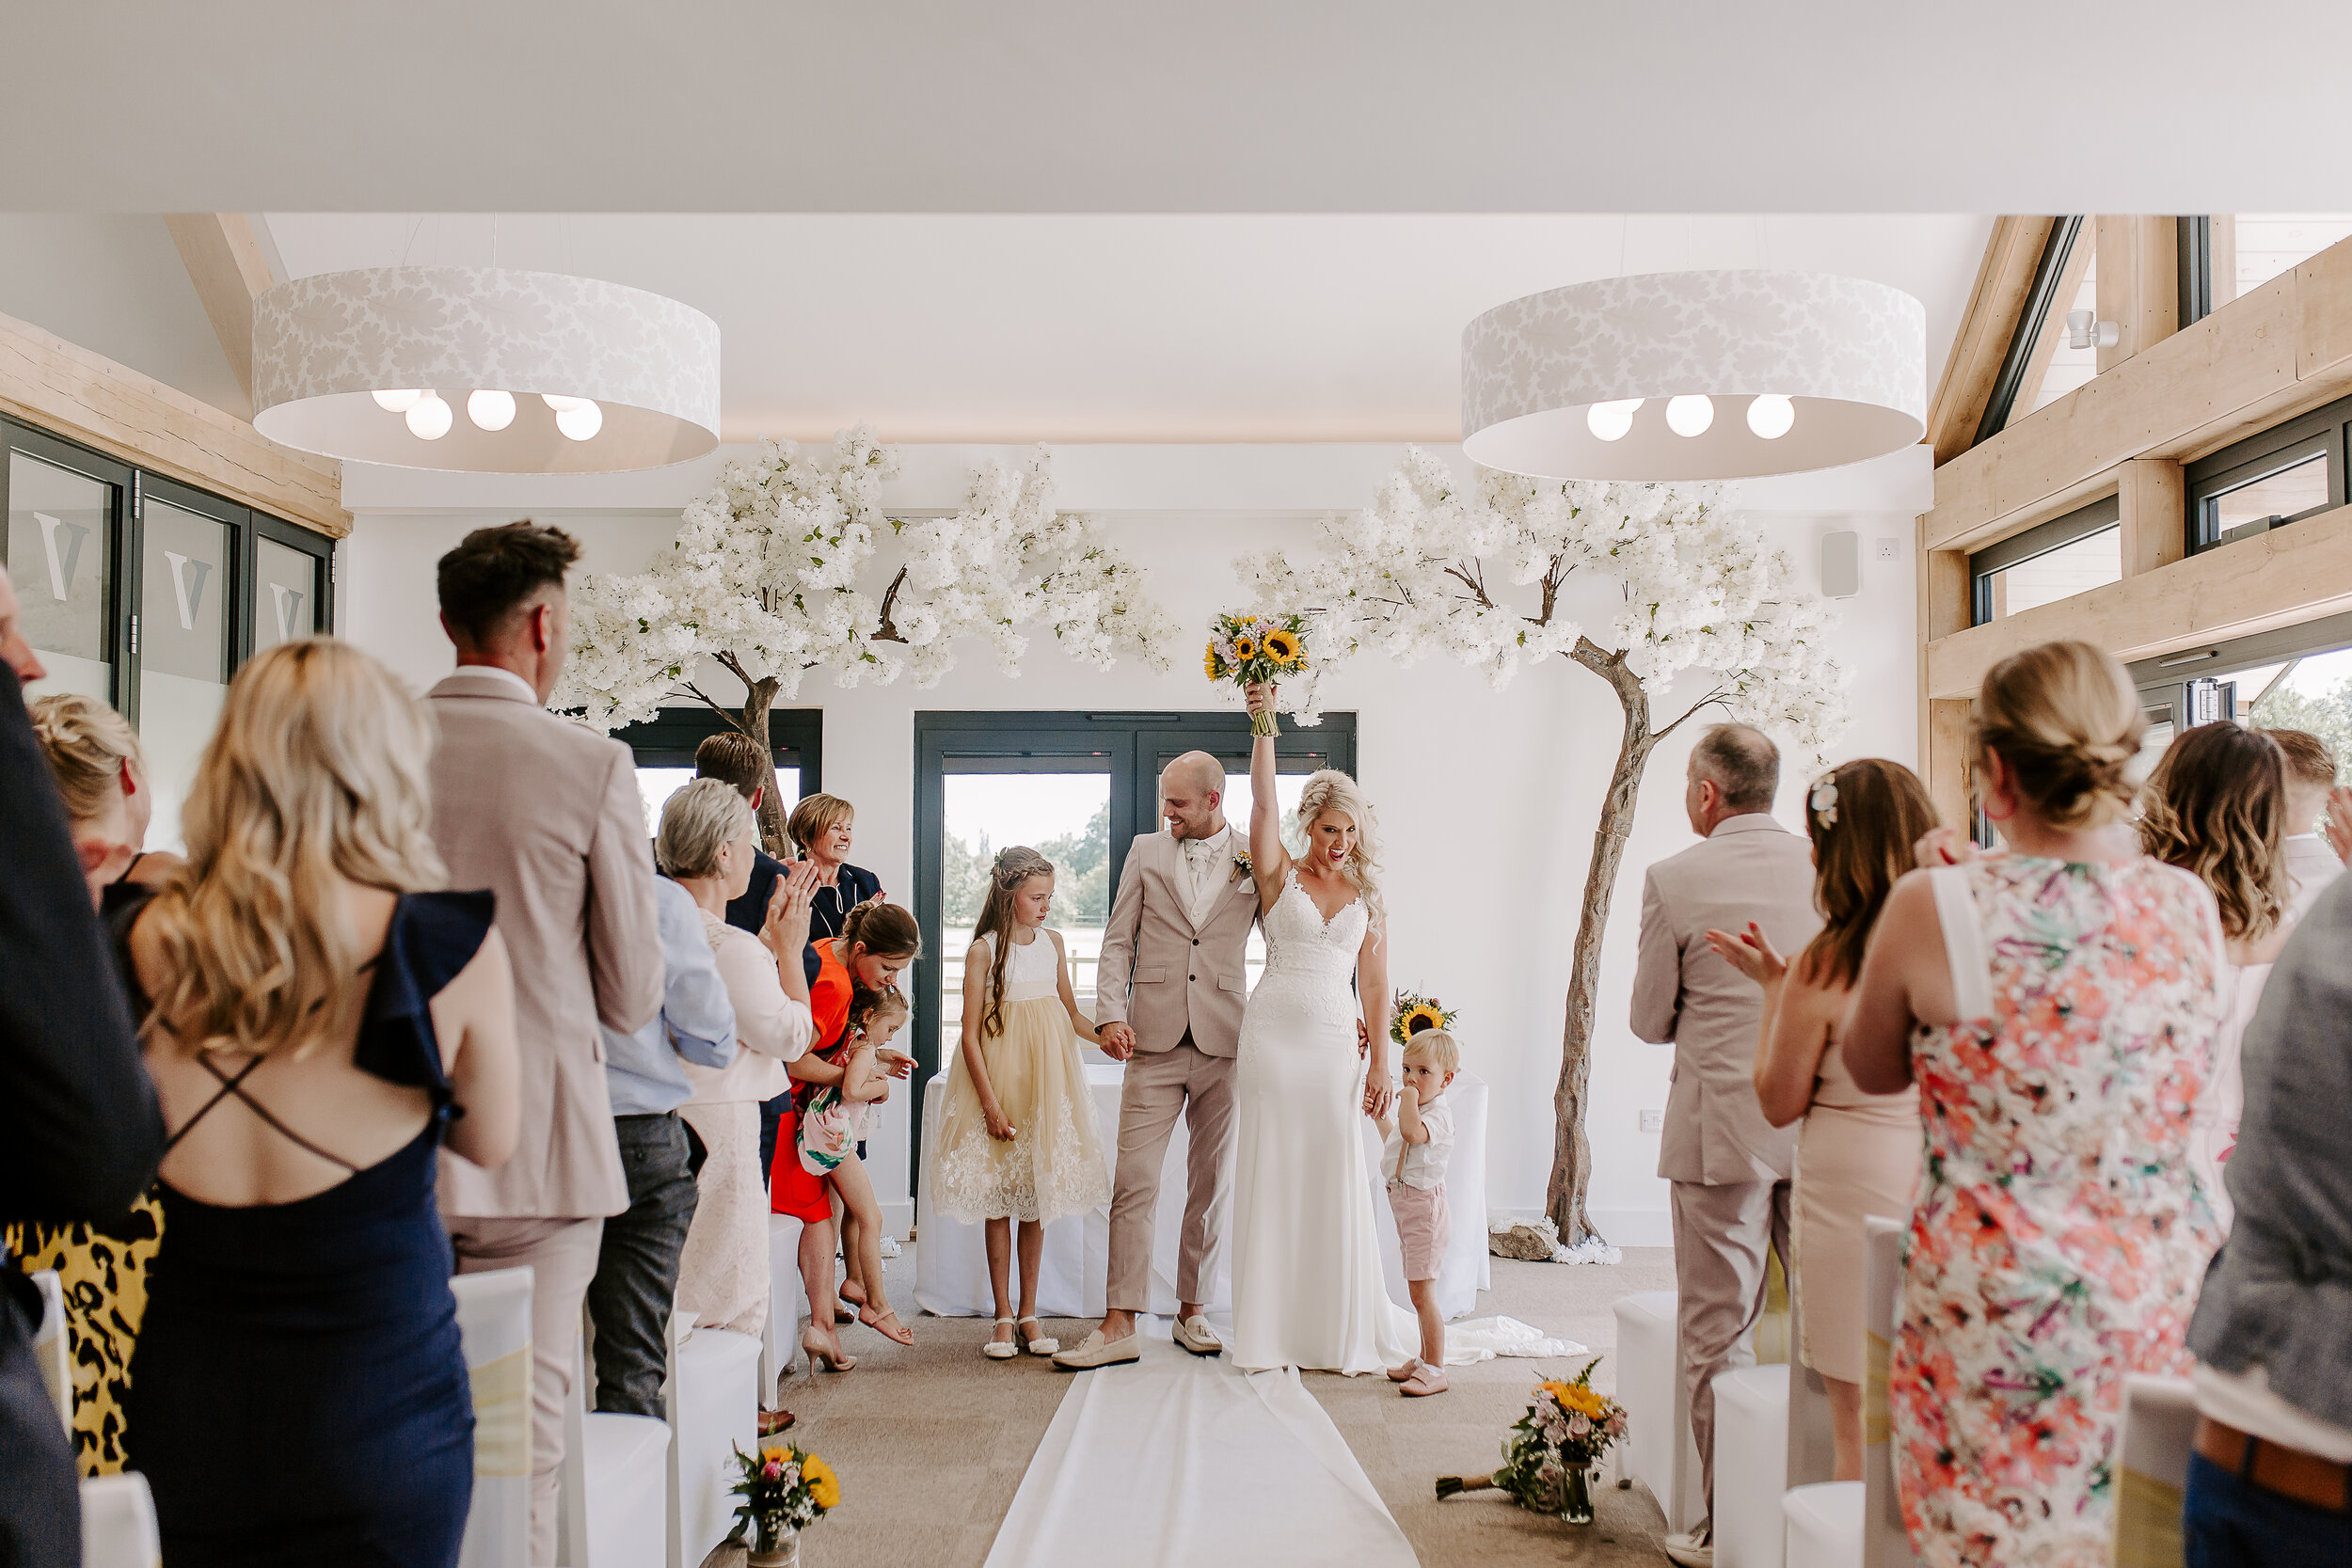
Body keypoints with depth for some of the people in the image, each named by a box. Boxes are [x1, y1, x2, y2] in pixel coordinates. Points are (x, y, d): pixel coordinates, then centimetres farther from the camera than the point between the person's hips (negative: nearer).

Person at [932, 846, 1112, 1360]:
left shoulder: (1053, 942, 6)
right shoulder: (983, 951, -8)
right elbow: (970, 1035, -9)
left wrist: (1104, 1038, 1)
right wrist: (991, 1104, -13)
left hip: (1046, 1078, 4)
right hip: (998, 1080, -4)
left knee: (1036, 1200, 7)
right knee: (999, 1201, 2)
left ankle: (1029, 1313, 16)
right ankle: (1004, 1316, 12)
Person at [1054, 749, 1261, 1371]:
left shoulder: (1255, 863, 5)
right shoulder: (1146, 852, 8)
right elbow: (1118, 941, 7)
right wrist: (1111, 1014, -7)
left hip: (1225, 1043, 0)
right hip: (1155, 1041, 0)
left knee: (1212, 1185, 9)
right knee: (1133, 1183, -4)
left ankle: (1193, 1310, 22)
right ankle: (1120, 1324, 0)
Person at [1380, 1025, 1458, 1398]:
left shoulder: (1439, 1113, -16)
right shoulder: (1414, 1111, 15)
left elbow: (1412, 1132, -39)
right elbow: (1395, 1141, 35)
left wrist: (1409, 1098, -26)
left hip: (1425, 1207, -10)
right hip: (1407, 1209, 10)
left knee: (1421, 1294, -8)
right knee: (1420, 1294, 17)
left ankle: (1435, 1370, -1)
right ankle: (1424, 1359, 26)